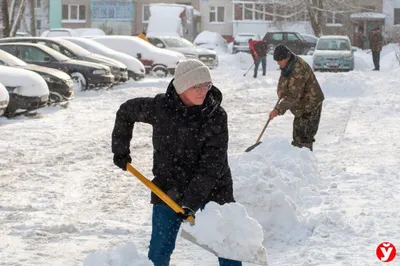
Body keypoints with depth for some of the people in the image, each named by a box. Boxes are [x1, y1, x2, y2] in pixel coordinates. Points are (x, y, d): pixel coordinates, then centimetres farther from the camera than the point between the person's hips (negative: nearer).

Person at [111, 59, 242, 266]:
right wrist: (120, 149, 7)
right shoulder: (159, 107, -14)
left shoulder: (216, 116, -17)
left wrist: (192, 201, -28)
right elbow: (126, 112, 6)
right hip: (168, 188, 1)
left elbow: (211, 166, -21)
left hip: (213, 189, -1)